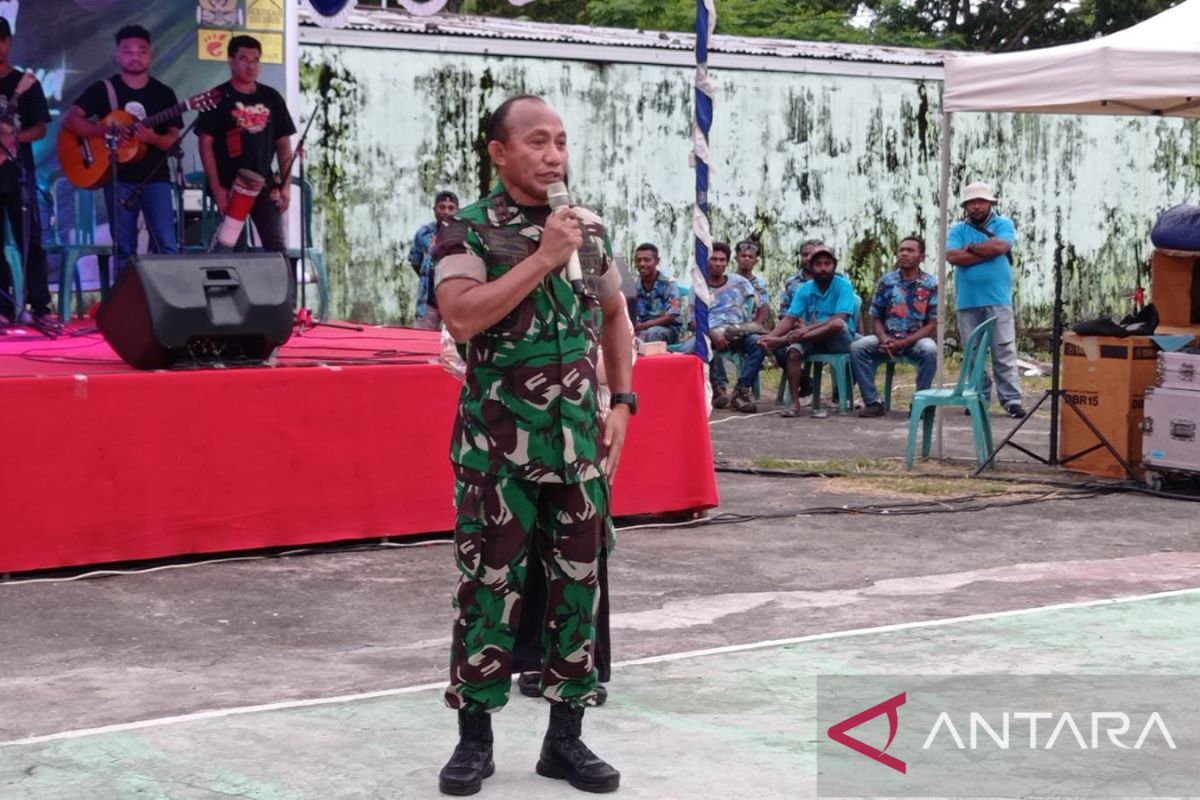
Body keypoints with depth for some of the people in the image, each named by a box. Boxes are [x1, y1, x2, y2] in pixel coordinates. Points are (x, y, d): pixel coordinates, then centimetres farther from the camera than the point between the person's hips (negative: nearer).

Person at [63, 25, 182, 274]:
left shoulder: (164, 93, 7)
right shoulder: (103, 89, 2)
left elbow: (173, 139, 3)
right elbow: (70, 121, -6)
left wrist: (153, 138, -19)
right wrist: (106, 131, -20)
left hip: (155, 177, 1)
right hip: (118, 178, -1)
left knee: (167, 246, -10)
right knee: (124, 249, 2)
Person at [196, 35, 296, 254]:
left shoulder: (271, 98, 9)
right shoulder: (218, 98, -2)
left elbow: (283, 143, 11)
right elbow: (206, 144, -5)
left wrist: (286, 185, 2)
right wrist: (216, 188, -13)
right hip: (230, 187, -3)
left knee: (278, 249, -2)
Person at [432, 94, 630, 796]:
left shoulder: (590, 228, 9)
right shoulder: (467, 231, -6)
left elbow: (615, 317, 20)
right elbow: (461, 318, -21)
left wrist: (622, 404, 11)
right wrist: (542, 258, -21)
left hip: (579, 441, 4)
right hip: (497, 445, -4)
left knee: (578, 586, 6)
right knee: (490, 585, 1)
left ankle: (567, 737, 17)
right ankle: (475, 737, 13)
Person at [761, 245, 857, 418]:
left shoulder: (843, 286, -8)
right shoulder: (805, 289, 5)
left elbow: (839, 319, -21)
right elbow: (789, 318, -2)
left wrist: (808, 329, -31)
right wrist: (771, 336, -21)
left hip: (838, 340, -3)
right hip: (812, 339, 3)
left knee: (838, 324, -37)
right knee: (794, 351, -30)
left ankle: (784, 340, -32)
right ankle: (795, 403, -30)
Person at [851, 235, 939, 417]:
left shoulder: (931, 284, -3)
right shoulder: (886, 281, 4)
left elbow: (933, 324, -6)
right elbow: (876, 317, 7)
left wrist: (904, 342, -18)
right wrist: (884, 339, -15)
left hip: (917, 339, -3)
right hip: (888, 339, 3)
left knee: (929, 350, -36)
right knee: (857, 347, -23)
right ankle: (873, 402, -18)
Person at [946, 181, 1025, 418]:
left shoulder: (1003, 224, 7)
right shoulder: (957, 230, 10)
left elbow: (1000, 246, -14)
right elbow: (953, 256, -8)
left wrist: (971, 248, -2)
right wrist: (988, 252, -8)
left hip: (998, 301, -2)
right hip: (967, 302, 2)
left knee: (1005, 351, -5)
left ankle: (1011, 399, -5)